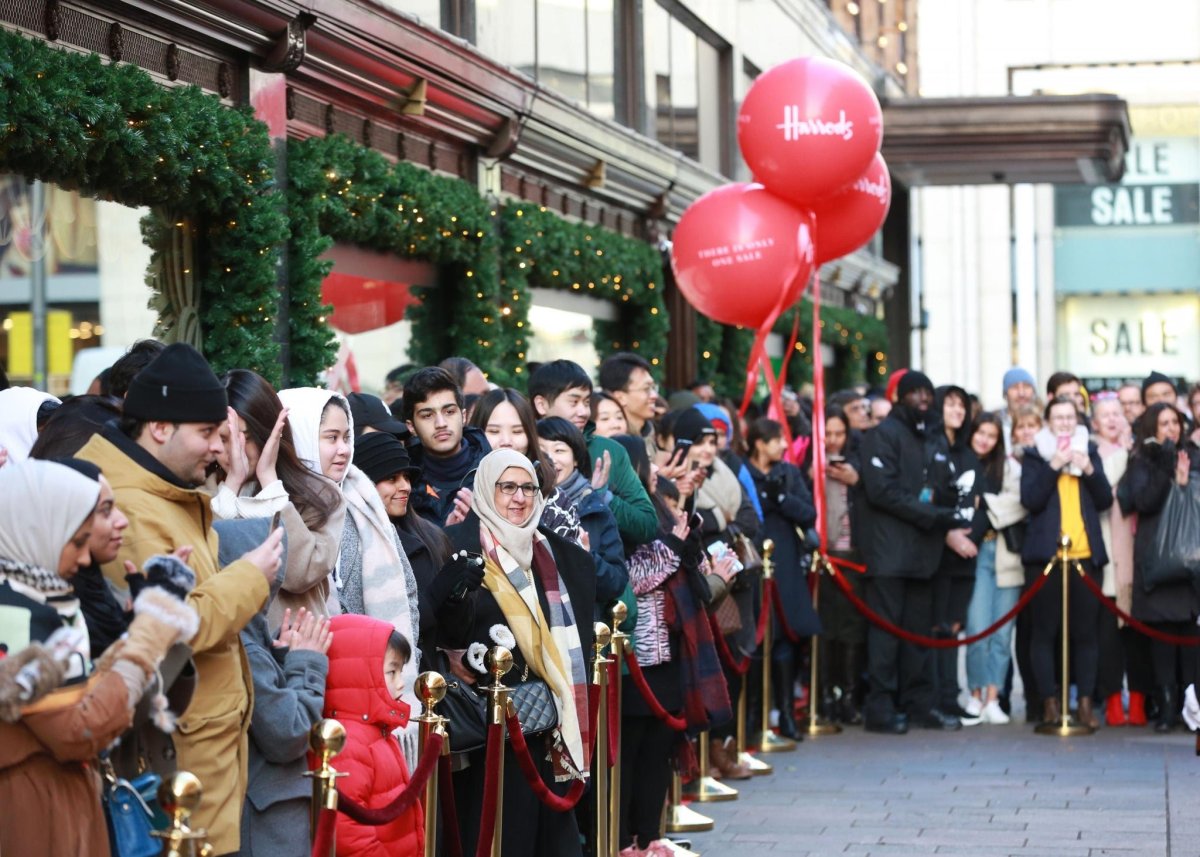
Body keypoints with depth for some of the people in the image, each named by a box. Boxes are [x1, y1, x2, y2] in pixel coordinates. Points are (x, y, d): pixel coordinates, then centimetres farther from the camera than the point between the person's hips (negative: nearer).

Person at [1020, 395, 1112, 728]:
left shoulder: (1089, 452, 13)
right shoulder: (1035, 455, 6)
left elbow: (1105, 500, 6)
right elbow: (1030, 499, -7)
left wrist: (1089, 470, -8)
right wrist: (1053, 466, -14)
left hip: (1086, 553, 2)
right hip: (1045, 553, -2)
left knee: (1085, 631, 1)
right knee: (1044, 631, -2)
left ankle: (1086, 702, 5)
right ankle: (1049, 702, 3)